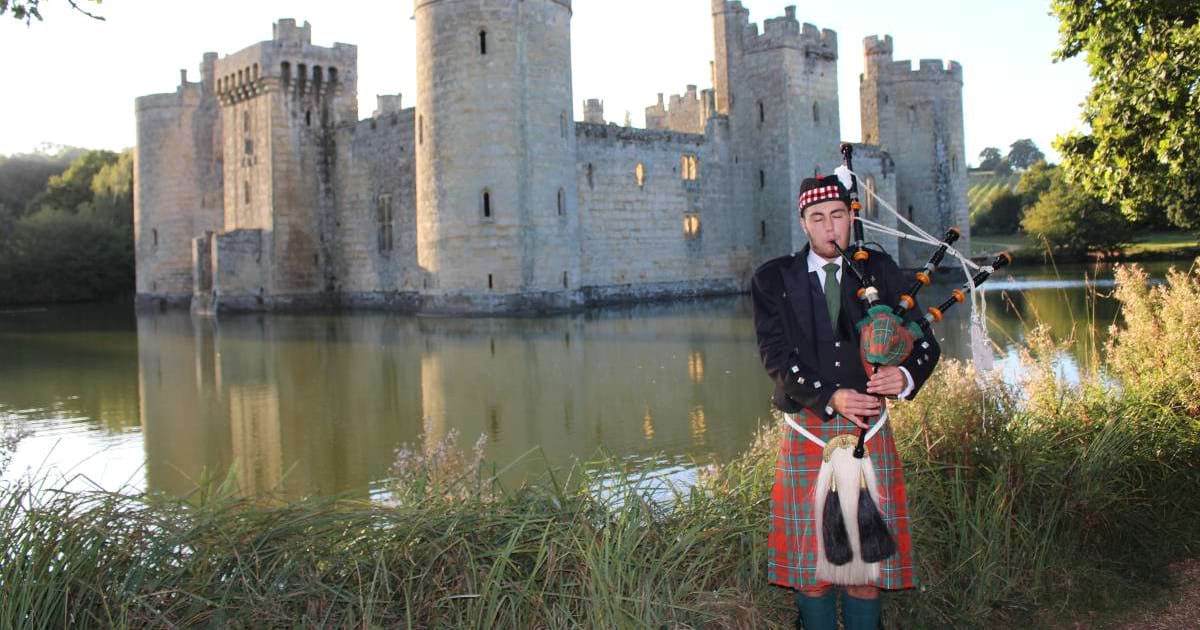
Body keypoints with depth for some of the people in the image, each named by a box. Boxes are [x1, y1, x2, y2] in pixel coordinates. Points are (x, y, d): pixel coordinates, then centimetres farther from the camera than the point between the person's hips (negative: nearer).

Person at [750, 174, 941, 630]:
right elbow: (776, 354, -7)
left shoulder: (880, 271, 7)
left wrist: (905, 376, -19)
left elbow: (925, 343, 4)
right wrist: (830, 398, -20)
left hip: (868, 430, 1)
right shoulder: (773, 279, 3)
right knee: (810, 563, 4)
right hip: (808, 434, -1)